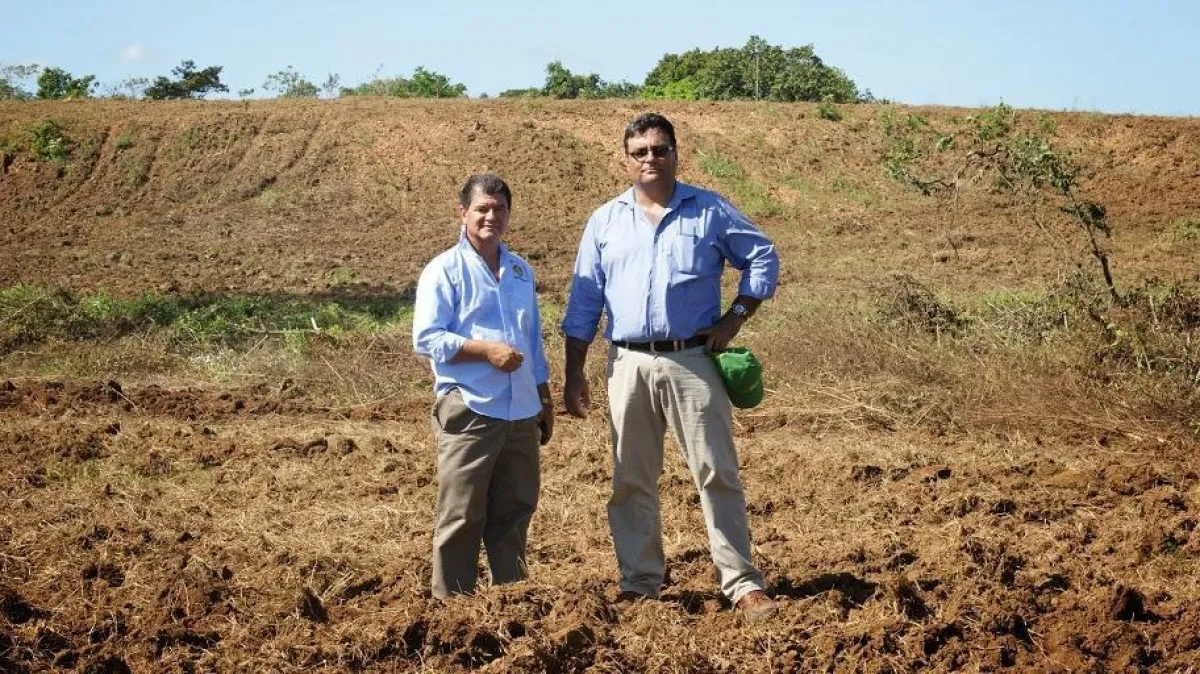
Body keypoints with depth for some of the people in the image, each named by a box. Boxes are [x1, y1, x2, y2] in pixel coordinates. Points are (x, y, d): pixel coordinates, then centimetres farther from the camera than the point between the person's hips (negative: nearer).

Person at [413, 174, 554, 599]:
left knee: (514, 513, 12)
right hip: (468, 411, -6)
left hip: (521, 412, 6)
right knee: (461, 517, -2)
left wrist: (545, 400, 21)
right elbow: (426, 339, -11)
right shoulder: (444, 270, -3)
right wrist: (486, 349, -17)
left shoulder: (521, 271, 17)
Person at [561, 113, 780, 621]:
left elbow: (763, 259, 10)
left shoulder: (710, 211, 5)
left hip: (693, 363, -2)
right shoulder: (605, 221, 10)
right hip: (629, 365, 2)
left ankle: (742, 584, 0)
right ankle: (639, 583, 18)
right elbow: (583, 302, 10)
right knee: (632, 480, 8)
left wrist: (736, 316, -2)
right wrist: (574, 374, 5)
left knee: (717, 474, -3)